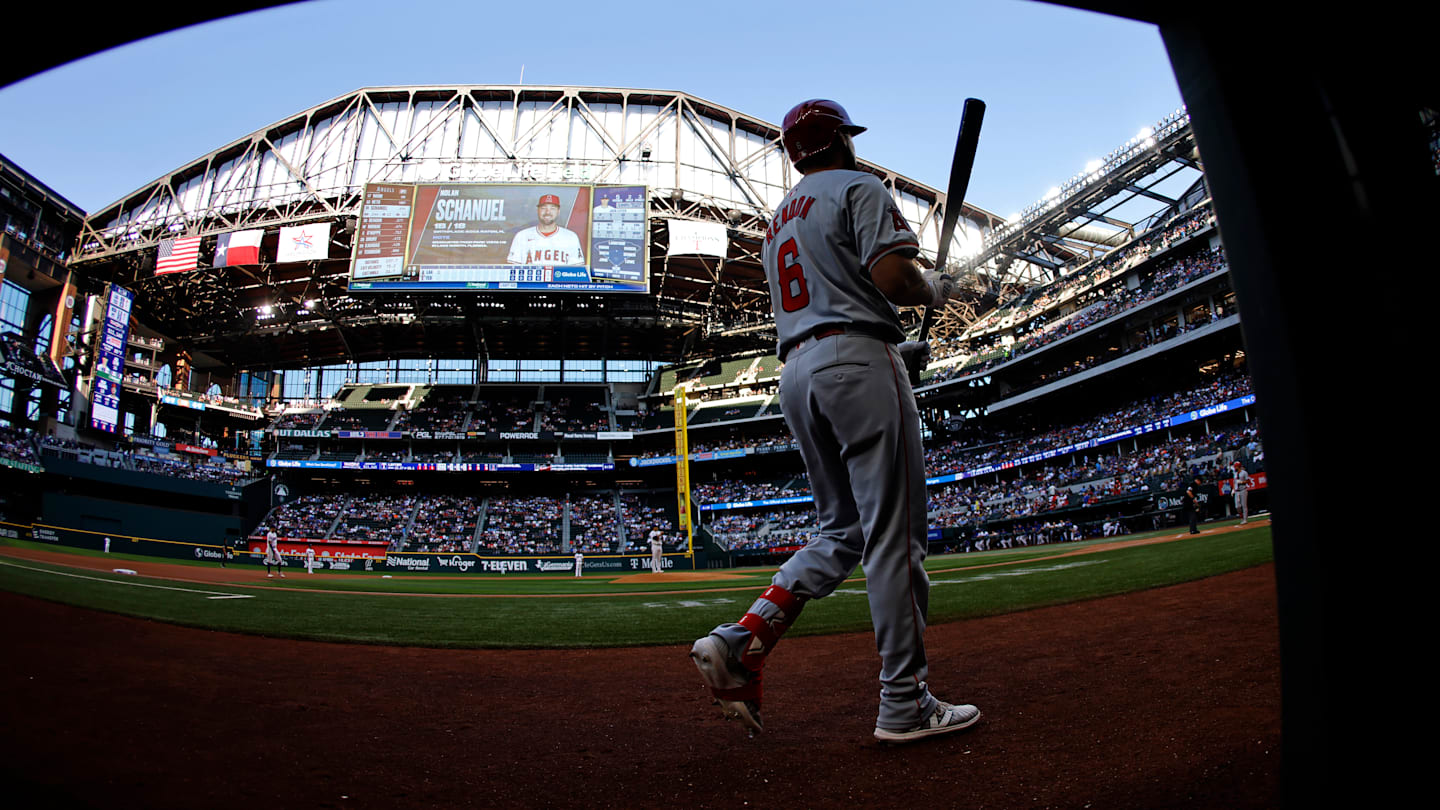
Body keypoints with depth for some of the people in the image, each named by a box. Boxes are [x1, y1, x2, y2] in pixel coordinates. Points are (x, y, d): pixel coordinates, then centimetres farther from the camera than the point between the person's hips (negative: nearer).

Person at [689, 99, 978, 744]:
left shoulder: (778, 220, 28)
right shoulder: (859, 188, 3)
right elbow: (893, 276, -14)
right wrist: (935, 289, 9)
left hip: (795, 372, 8)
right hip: (856, 362, -8)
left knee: (843, 532, 12)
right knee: (893, 534, -5)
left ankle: (740, 641, -1)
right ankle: (904, 704, 1)